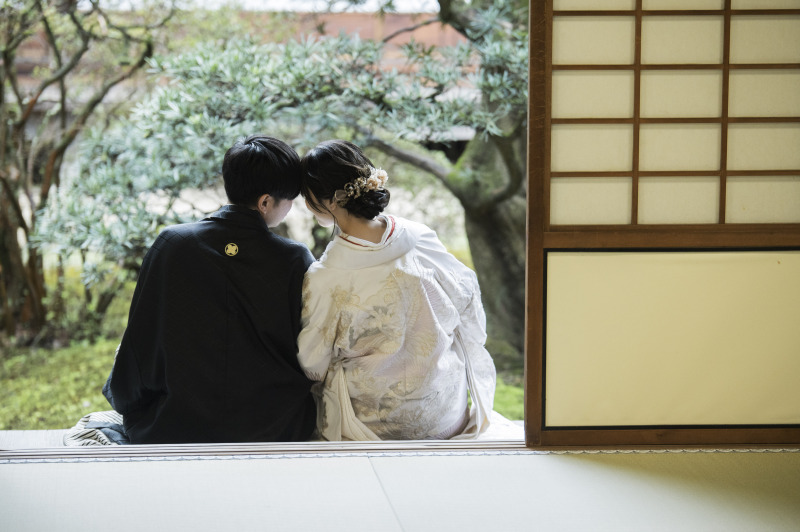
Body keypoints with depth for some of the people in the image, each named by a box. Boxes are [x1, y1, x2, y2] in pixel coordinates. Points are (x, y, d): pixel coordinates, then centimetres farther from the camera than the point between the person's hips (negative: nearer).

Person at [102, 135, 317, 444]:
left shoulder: (171, 245, -10)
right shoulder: (296, 262, -12)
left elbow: (139, 345, -2)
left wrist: (124, 402, 16)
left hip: (179, 429, 0)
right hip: (273, 430, 0)